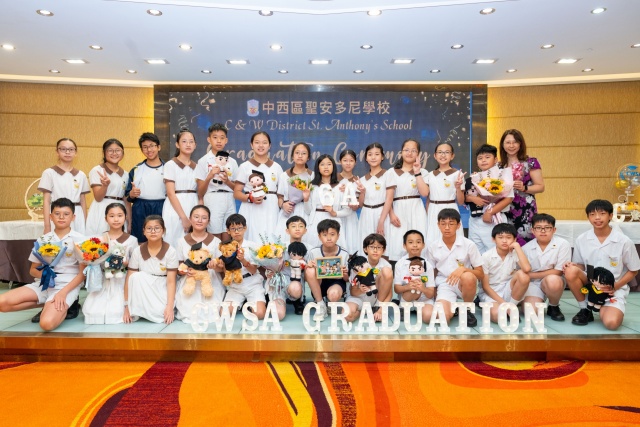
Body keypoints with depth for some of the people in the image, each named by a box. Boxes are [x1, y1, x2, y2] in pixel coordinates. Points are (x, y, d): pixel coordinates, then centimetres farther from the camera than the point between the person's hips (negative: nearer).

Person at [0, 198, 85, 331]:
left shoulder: (79, 240, -3)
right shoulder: (43, 240, 10)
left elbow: (82, 273, -5)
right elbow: (33, 270, 15)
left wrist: (63, 293, -19)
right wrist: (41, 273, -11)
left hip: (68, 285, -5)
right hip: (43, 284, 6)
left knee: (47, 323, -31)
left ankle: (64, 307, 3)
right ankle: (50, 306, 0)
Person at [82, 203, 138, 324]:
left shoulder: (131, 240, 2)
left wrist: (126, 263, -16)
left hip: (122, 281, -2)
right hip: (103, 279, 2)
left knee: (116, 312, -20)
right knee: (93, 311, -15)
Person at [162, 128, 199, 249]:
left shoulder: (196, 166, 12)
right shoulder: (171, 164, -2)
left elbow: (199, 192, 12)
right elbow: (171, 193, -10)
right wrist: (183, 217, -15)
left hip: (193, 206, 4)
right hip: (176, 207, -4)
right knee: (175, 243, -2)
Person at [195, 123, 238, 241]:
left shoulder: (232, 162, 10)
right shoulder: (203, 161, 0)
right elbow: (200, 192, -1)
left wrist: (227, 181, -7)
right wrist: (209, 176, -17)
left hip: (229, 202, 3)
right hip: (212, 202, -3)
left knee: (227, 240, 5)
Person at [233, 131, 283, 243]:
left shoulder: (276, 167, 12)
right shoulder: (245, 166, 4)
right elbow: (236, 193, 2)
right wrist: (250, 198, -16)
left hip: (270, 211, 2)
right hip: (251, 211, -2)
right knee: (251, 241, -7)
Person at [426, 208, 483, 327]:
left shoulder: (469, 245, -5)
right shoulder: (432, 247, 1)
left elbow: (481, 275, -3)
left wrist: (464, 269, -22)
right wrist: (434, 295, 1)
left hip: (465, 286, 0)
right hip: (444, 286, 0)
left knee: (468, 277, -38)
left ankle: (467, 310, -7)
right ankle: (453, 308, 10)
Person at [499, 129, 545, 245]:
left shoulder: (530, 162, 0)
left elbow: (541, 187, -1)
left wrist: (524, 188, -17)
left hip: (525, 211, -3)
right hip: (505, 212, 4)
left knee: (524, 245, -9)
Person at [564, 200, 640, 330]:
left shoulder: (624, 242, -8)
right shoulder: (581, 240, -3)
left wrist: (616, 286, -13)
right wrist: (573, 266, -17)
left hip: (614, 290, -2)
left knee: (611, 323, -29)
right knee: (571, 271, -31)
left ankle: (603, 310, 10)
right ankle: (585, 310, -7)